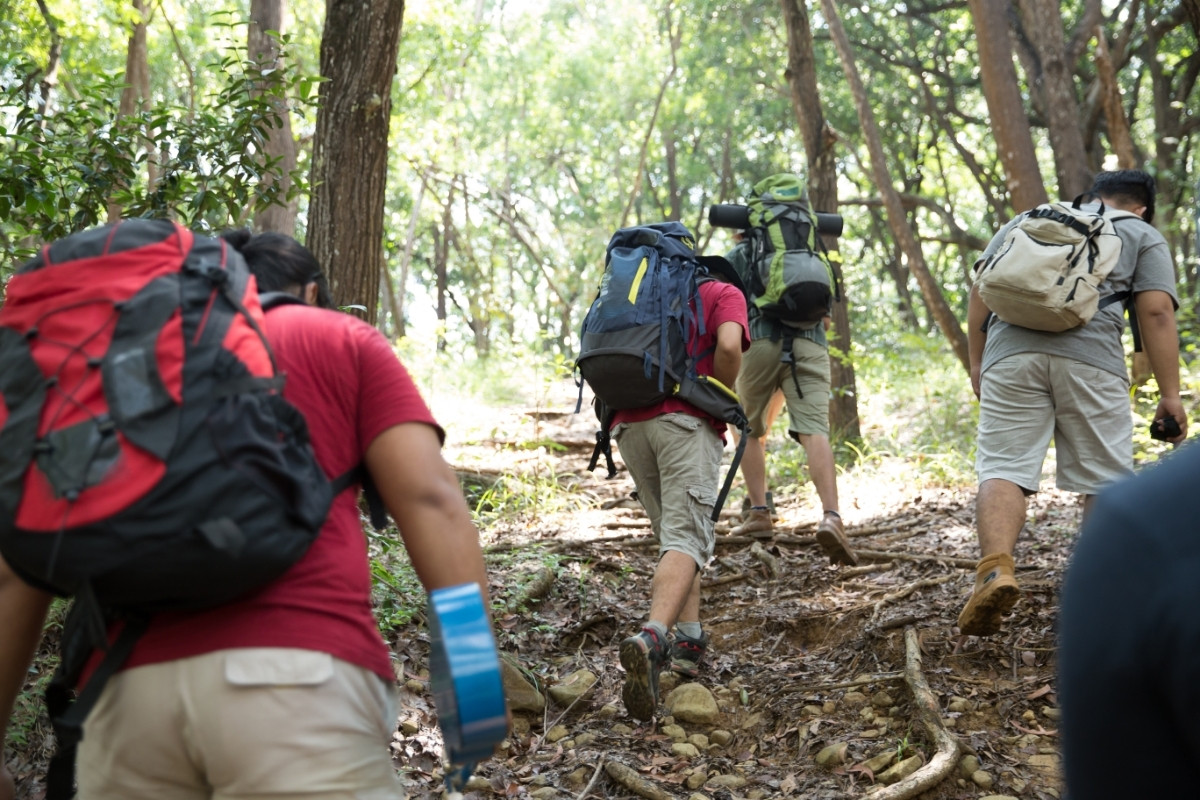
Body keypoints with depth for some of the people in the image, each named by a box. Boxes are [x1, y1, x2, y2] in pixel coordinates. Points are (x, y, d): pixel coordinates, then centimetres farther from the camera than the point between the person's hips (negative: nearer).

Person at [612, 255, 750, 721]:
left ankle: (689, 640, 12)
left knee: (673, 533, 19)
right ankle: (652, 639, -37)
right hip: (686, 420, -5)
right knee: (686, 540, -14)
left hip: (628, 422, 5)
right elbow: (728, 346, -7)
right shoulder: (725, 293, 15)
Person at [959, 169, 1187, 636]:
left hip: (1010, 352, 2)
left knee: (1002, 468, -4)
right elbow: (1156, 312, 9)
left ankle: (995, 569, -24)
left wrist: (977, 362, 22)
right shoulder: (1143, 236, 23)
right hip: (1091, 358, -1)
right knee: (1105, 480, 7)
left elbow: (980, 291, 20)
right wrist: (1170, 395, 7)